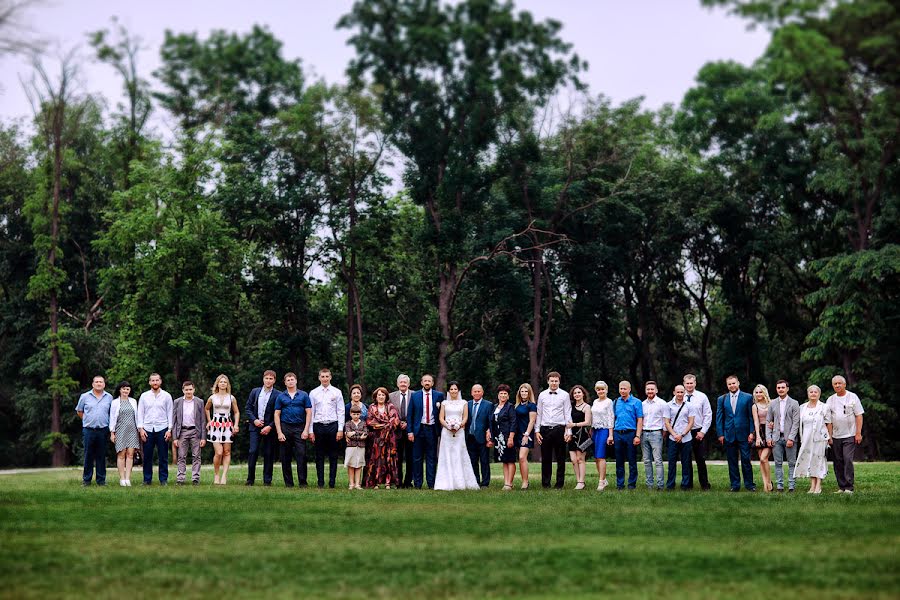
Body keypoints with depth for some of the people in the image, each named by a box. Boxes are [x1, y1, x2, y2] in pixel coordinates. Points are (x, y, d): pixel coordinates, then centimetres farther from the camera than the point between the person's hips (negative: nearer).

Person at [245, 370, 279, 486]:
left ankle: (267, 480, 9)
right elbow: (247, 408, 11)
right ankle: (250, 479, 2)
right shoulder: (255, 392, 10)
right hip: (255, 426, 2)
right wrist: (254, 420, -4)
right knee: (252, 452, -5)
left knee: (268, 454, 1)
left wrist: (270, 427, -12)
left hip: (269, 428, -2)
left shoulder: (278, 395, -2)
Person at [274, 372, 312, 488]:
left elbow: (308, 413, 4)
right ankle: (288, 482, 11)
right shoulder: (281, 397, 8)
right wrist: (279, 432, -4)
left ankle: (302, 482, -5)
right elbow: (277, 415, 6)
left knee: (301, 455, -9)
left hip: (300, 428, -1)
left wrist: (306, 430, -5)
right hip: (285, 427, 1)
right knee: (286, 457, 4)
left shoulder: (304, 395, 6)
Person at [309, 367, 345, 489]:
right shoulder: (313, 393, 7)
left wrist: (340, 429, -5)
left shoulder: (337, 392, 5)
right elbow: (311, 412, 7)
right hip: (318, 426, 1)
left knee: (333, 456, 1)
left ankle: (332, 482, 6)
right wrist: (310, 431, 1)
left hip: (333, 425, -1)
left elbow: (341, 411, 3)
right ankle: (320, 482, 9)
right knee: (319, 456, 4)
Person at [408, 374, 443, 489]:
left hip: (432, 429, 0)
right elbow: (410, 414, 3)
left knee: (432, 457, 3)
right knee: (417, 457, 4)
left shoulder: (439, 395, 4)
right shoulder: (415, 395, 3)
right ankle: (417, 483, 10)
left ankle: (431, 483, 8)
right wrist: (410, 431, -4)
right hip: (419, 429, 0)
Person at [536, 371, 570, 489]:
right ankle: (545, 483, 12)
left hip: (559, 429, -2)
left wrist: (568, 431, -6)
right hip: (545, 429, 2)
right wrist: (537, 431, 5)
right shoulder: (542, 395, 9)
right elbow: (539, 414, 11)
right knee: (545, 458, 5)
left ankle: (560, 484, 9)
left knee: (560, 458, 3)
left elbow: (568, 414, 1)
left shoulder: (564, 395, 2)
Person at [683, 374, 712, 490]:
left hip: (698, 432, -1)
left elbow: (708, 415, 1)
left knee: (701, 459, 0)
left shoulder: (702, 397, 1)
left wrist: (703, 431, -6)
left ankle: (705, 484, 8)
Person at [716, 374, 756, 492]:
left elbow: (751, 416, 2)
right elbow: (719, 418, 8)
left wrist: (751, 432, -4)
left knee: (746, 460, -3)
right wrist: (720, 434, 0)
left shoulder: (747, 397, 3)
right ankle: (735, 485, 11)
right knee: (732, 461, 5)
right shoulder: (722, 399, 9)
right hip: (729, 435, 2)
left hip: (743, 434, -2)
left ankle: (749, 484, 6)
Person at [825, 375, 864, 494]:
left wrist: (858, 433, -8)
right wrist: (829, 436, 3)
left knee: (848, 460, -13)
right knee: (838, 462, 4)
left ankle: (849, 487, -11)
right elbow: (828, 420, 10)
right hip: (836, 436, 4)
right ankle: (841, 487, 11)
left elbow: (859, 416, -1)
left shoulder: (853, 397, 1)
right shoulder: (830, 400, 9)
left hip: (850, 435, -4)